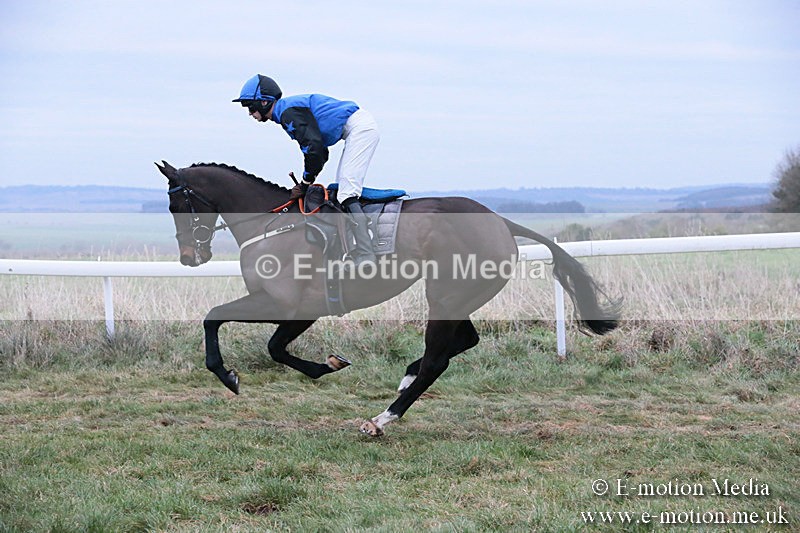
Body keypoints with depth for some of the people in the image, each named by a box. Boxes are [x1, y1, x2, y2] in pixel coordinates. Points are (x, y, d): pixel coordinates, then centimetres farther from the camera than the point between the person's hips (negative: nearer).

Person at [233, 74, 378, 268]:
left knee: (347, 192, -17)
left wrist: (305, 183, -12)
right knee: (342, 188, 13)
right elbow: (319, 149, 22)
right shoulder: (289, 110, 19)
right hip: (361, 128, 11)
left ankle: (366, 257, -24)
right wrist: (306, 182, 13)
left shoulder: (288, 112, -13)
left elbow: (313, 146, -22)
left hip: (361, 128, -11)